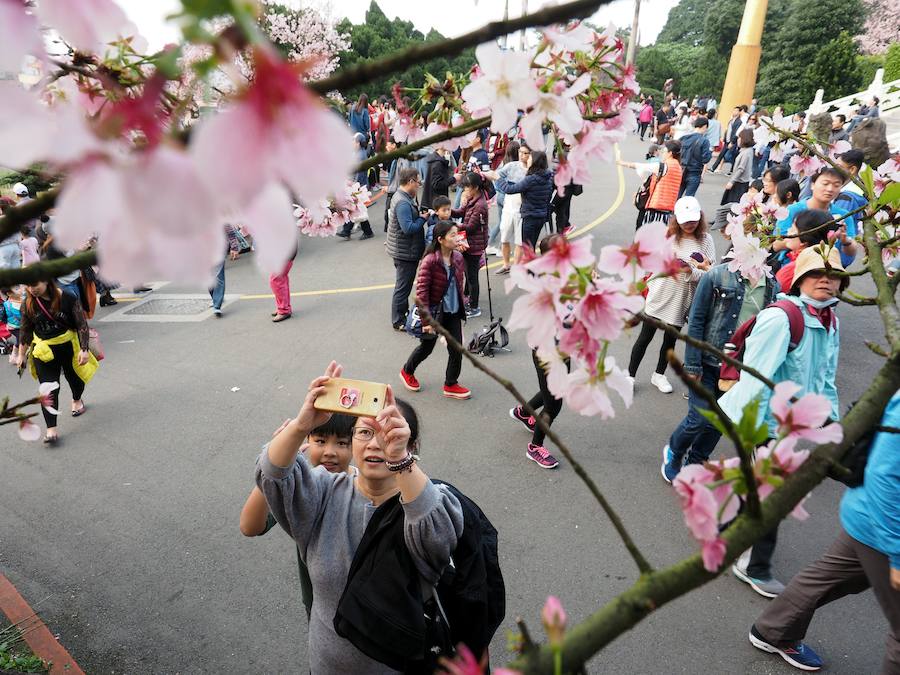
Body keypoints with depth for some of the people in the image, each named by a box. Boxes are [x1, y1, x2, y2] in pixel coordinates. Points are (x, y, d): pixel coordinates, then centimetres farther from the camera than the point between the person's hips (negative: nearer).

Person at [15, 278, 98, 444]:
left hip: (69, 347, -1)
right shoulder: (28, 304, -7)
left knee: (74, 377, 22)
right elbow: (25, 330, 4)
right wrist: (22, 355, 9)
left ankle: (77, 400, 54)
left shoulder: (68, 299, -17)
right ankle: (51, 428, -1)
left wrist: (84, 349, -16)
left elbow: (82, 325, -12)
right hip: (44, 351, 1)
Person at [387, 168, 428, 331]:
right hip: (405, 252, -10)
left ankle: (404, 312, 38)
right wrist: (423, 219, -17)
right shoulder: (403, 203, -24)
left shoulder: (403, 197, 9)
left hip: (405, 250, 10)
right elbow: (408, 228, -30)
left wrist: (420, 214, 1)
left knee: (404, 284, 23)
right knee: (403, 286, 0)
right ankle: (398, 321, 11)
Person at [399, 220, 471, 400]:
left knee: (456, 348, 7)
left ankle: (451, 385, 26)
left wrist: (461, 305, 15)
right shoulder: (429, 261, -23)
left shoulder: (458, 258, -4)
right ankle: (407, 372, 41)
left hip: (454, 312, 5)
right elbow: (421, 291, -22)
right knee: (427, 347, 13)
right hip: (435, 312, -5)